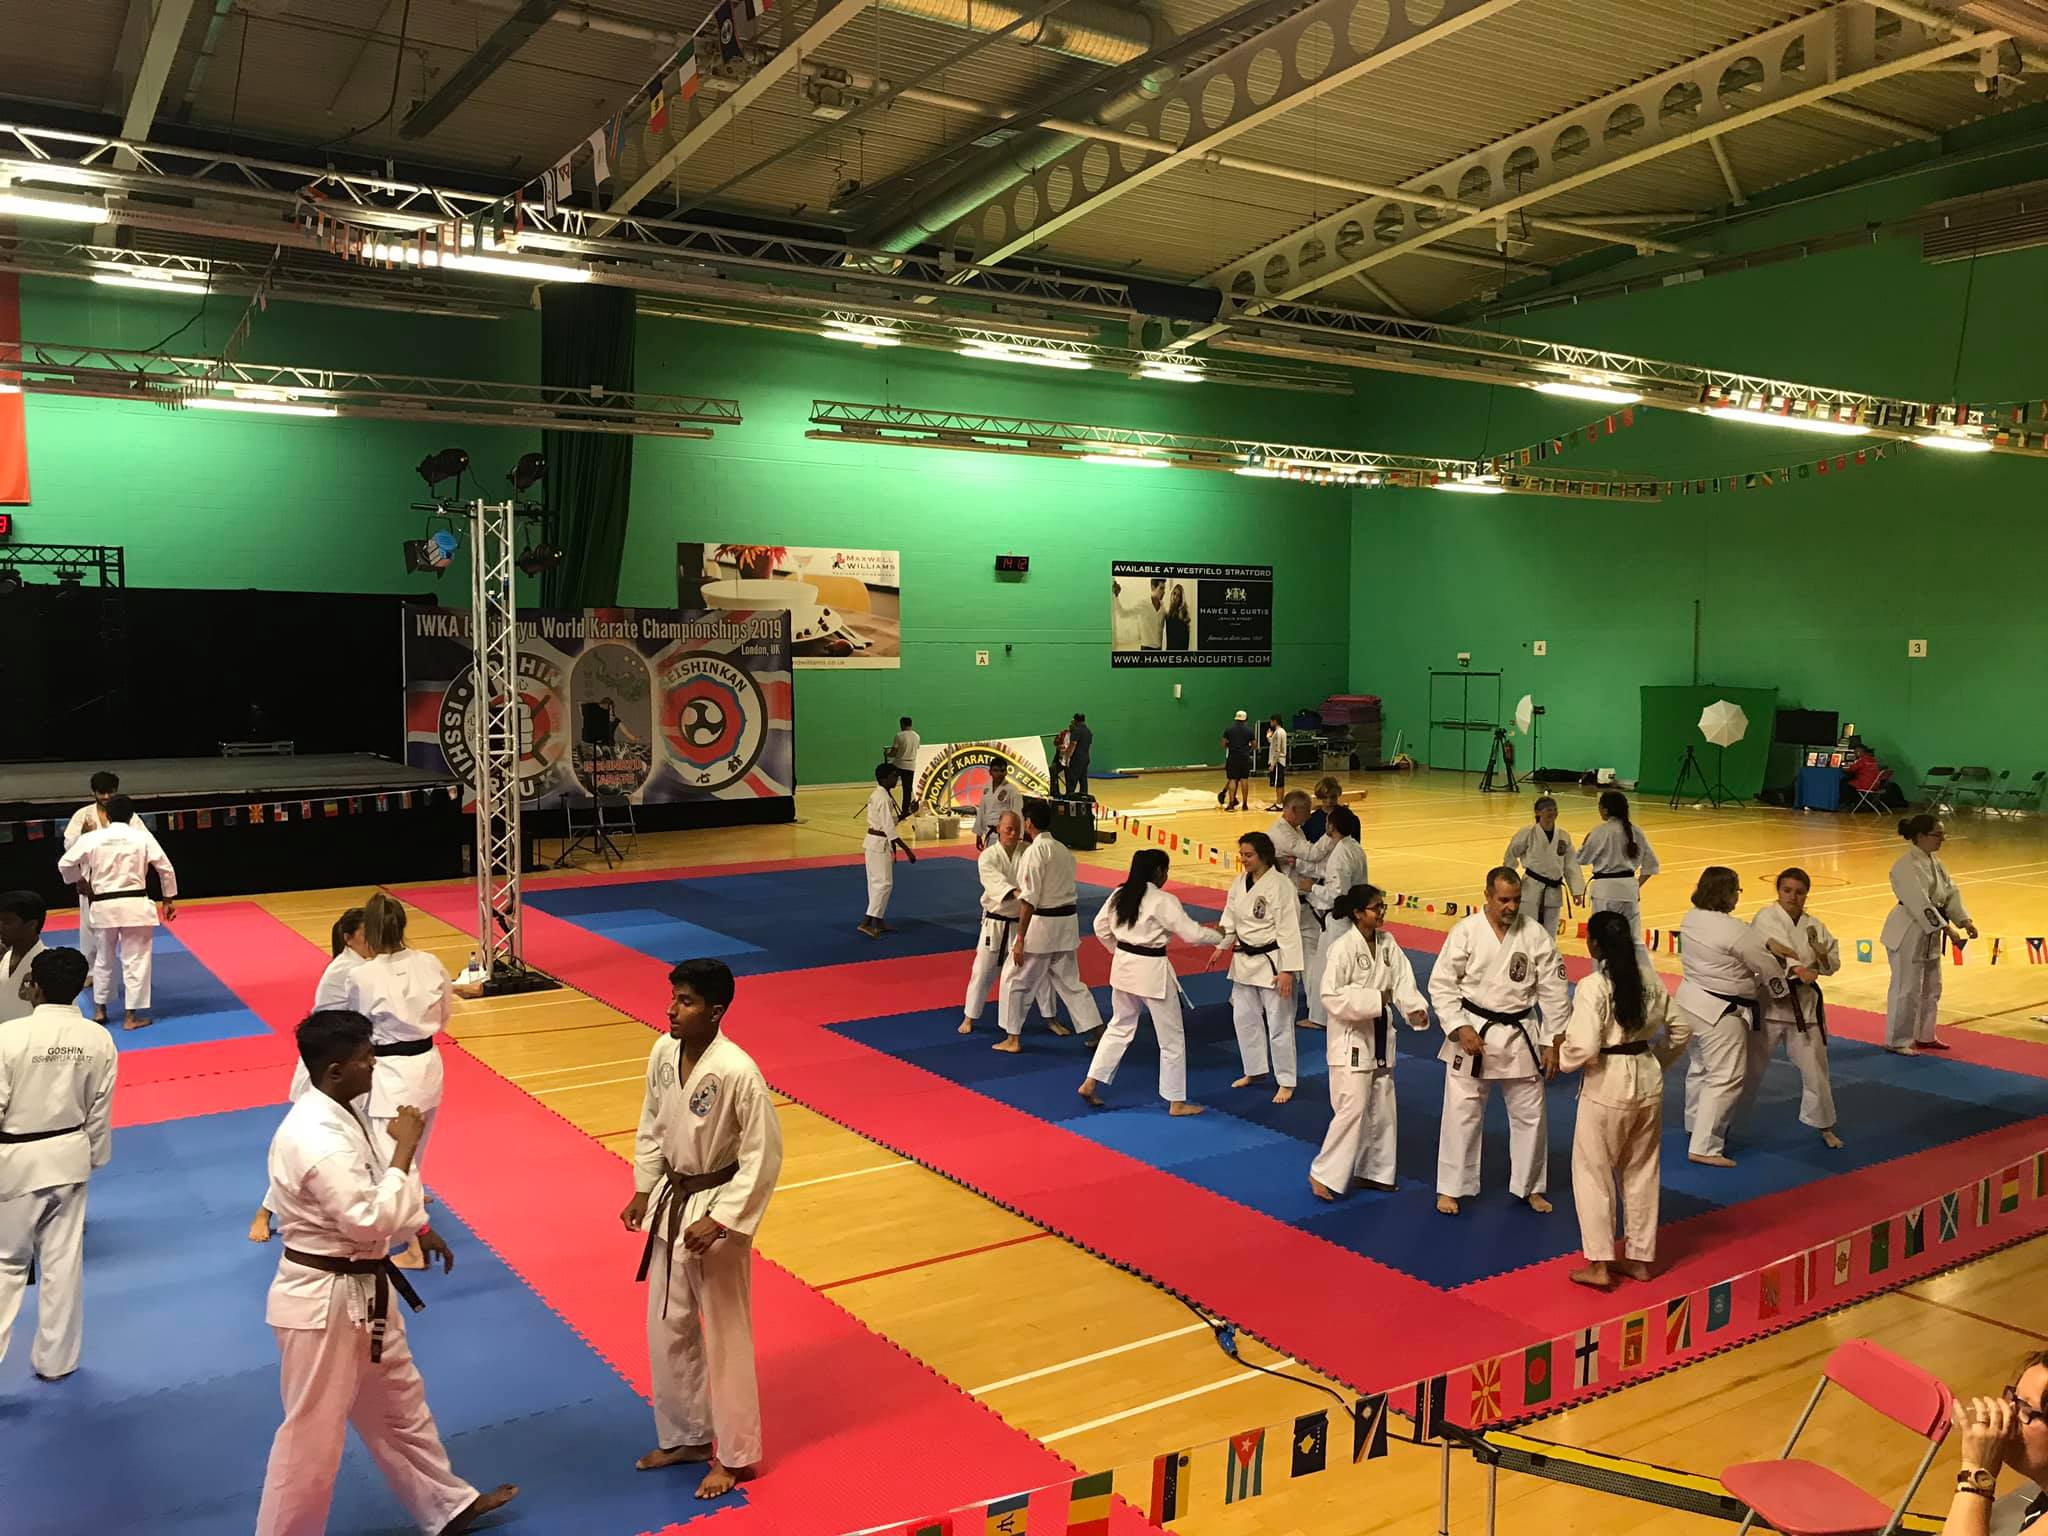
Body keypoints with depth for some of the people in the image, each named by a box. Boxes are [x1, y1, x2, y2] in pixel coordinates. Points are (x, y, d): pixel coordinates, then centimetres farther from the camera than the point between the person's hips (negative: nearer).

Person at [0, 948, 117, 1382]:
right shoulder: (99, 1040, -8)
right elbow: (100, 1110, 2)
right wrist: (92, 1158, 17)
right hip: (69, 1157, 3)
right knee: (63, 1261, 14)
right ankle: (55, 1359, 26)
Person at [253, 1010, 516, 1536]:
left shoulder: (338, 1114, 2)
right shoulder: (316, 1138, -30)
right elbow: (370, 1221, -30)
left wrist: (422, 1230, 19)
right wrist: (404, 1150, -24)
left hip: (362, 1290, 10)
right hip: (325, 1302, -10)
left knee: (398, 1404, 23)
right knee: (312, 1434, 6)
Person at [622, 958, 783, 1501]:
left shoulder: (738, 1072, -26)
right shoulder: (663, 1053, -6)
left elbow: (764, 1156, -19)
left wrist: (718, 1222, -20)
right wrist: (643, 1191, 7)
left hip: (716, 1211, -7)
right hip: (670, 1203, 7)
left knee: (725, 1336, 7)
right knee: (668, 1329, 18)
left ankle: (736, 1455, 25)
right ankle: (685, 1436, 38)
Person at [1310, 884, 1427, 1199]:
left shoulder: (1387, 943, 3)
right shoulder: (1343, 947, -19)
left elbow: (1403, 981, -1)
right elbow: (1331, 997, -22)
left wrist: (1416, 1009, -19)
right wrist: (1374, 1000, -25)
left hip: (1381, 1037, 8)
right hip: (1351, 1038, -8)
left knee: (1382, 1110, 15)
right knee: (1353, 1109, -10)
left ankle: (1373, 1172, 30)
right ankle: (1323, 1174, 2)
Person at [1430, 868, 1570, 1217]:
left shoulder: (1536, 936, -5)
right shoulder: (1466, 932, -11)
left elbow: (1553, 992, 0)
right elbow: (1441, 984, -8)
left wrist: (1553, 1043, -1)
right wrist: (1460, 1028, -16)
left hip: (1520, 1037, 2)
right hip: (1473, 1033, -2)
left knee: (1531, 1115, 11)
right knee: (1462, 1113, 3)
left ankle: (1530, 1186, 31)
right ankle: (1451, 1188, 18)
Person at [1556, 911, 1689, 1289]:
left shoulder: (1592, 987, -19)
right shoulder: (1650, 981, 2)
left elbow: (1583, 1046, -24)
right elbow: (1678, 1031, 10)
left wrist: (1563, 1056, -4)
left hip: (1607, 1087, -6)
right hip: (1648, 1082, 7)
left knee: (1592, 1173, 7)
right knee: (1642, 1172, 18)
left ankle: (1599, 1264, 10)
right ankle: (1639, 1258, 28)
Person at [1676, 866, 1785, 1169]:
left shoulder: (1691, 918, 1)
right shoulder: (1735, 931, -23)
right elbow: (1767, 966, -11)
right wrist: (1783, 986, 9)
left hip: (1691, 999, 9)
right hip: (1719, 1011, -9)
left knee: (1701, 1066, 26)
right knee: (1725, 1078, -4)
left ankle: (1696, 1124, 45)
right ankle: (1704, 1147, -4)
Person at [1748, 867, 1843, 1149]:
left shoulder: (1814, 926, 4)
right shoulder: (1765, 919, -10)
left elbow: (1832, 966, 8)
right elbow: (1775, 946, -29)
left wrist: (1824, 956, -15)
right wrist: (1797, 969, -45)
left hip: (1804, 1006, 3)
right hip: (1770, 1002, -3)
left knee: (1815, 1069, 9)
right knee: (1750, 1067, 7)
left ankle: (1824, 1127, 27)